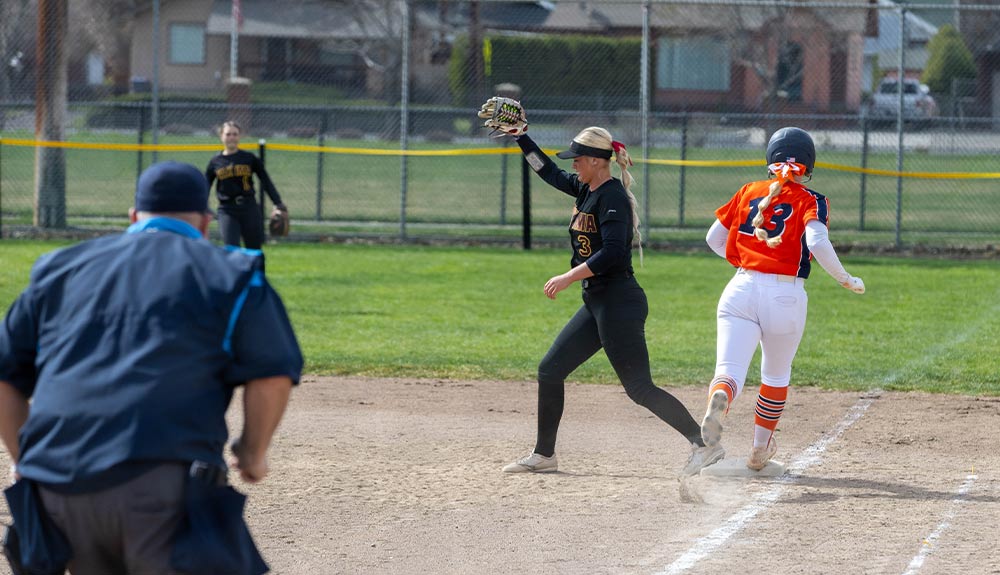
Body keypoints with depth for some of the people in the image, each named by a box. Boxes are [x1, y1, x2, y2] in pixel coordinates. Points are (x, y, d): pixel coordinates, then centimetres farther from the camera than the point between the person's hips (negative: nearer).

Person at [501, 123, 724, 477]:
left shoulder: (612, 197, -16)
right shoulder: (586, 190, 12)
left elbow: (612, 253, -25)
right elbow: (550, 172, 28)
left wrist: (568, 277, -24)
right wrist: (520, 136, 23)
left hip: (620, 303, -10)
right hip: (596, 304, 10)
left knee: (639, 388, -11)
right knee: (550, 370, 11)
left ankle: (705, 445, -8)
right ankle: (543, 454, 20)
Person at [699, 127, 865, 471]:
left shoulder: (748, 193, 12)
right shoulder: (810, 201, 1)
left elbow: (714, 239, 16)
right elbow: (818, 243, -17)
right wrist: (846, 280, -4)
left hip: (741, 288, 1)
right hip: (785, 296, -1)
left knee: (730, 372, -9)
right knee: (776, 374, 23)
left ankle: (718, 400, -46)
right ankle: (760, 449, 33)